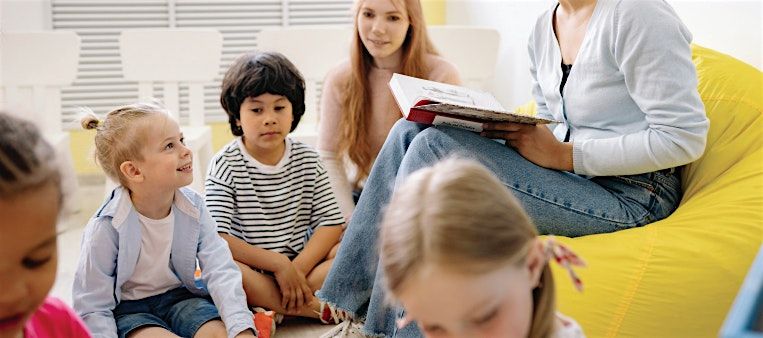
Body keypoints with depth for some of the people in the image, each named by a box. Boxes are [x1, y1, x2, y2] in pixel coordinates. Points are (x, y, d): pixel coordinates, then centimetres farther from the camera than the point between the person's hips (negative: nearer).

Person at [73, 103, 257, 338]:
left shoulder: (193, 207, -10)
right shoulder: (106, 227, -21)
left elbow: (221, 272, -17)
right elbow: (93, 308, -15)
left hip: (179, 295, 3)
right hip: (128, 308, -3)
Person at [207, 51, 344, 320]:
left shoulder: (307, 159, 5)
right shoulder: (225, 165, -6)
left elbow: (331, 221, -2)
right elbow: (218, 238, -17)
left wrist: (298, 268, -18)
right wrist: (278, 263, -22)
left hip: (302, 261, 3)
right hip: (249, 272, -3)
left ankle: (271, 312, -25)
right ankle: (314, 309, -27)